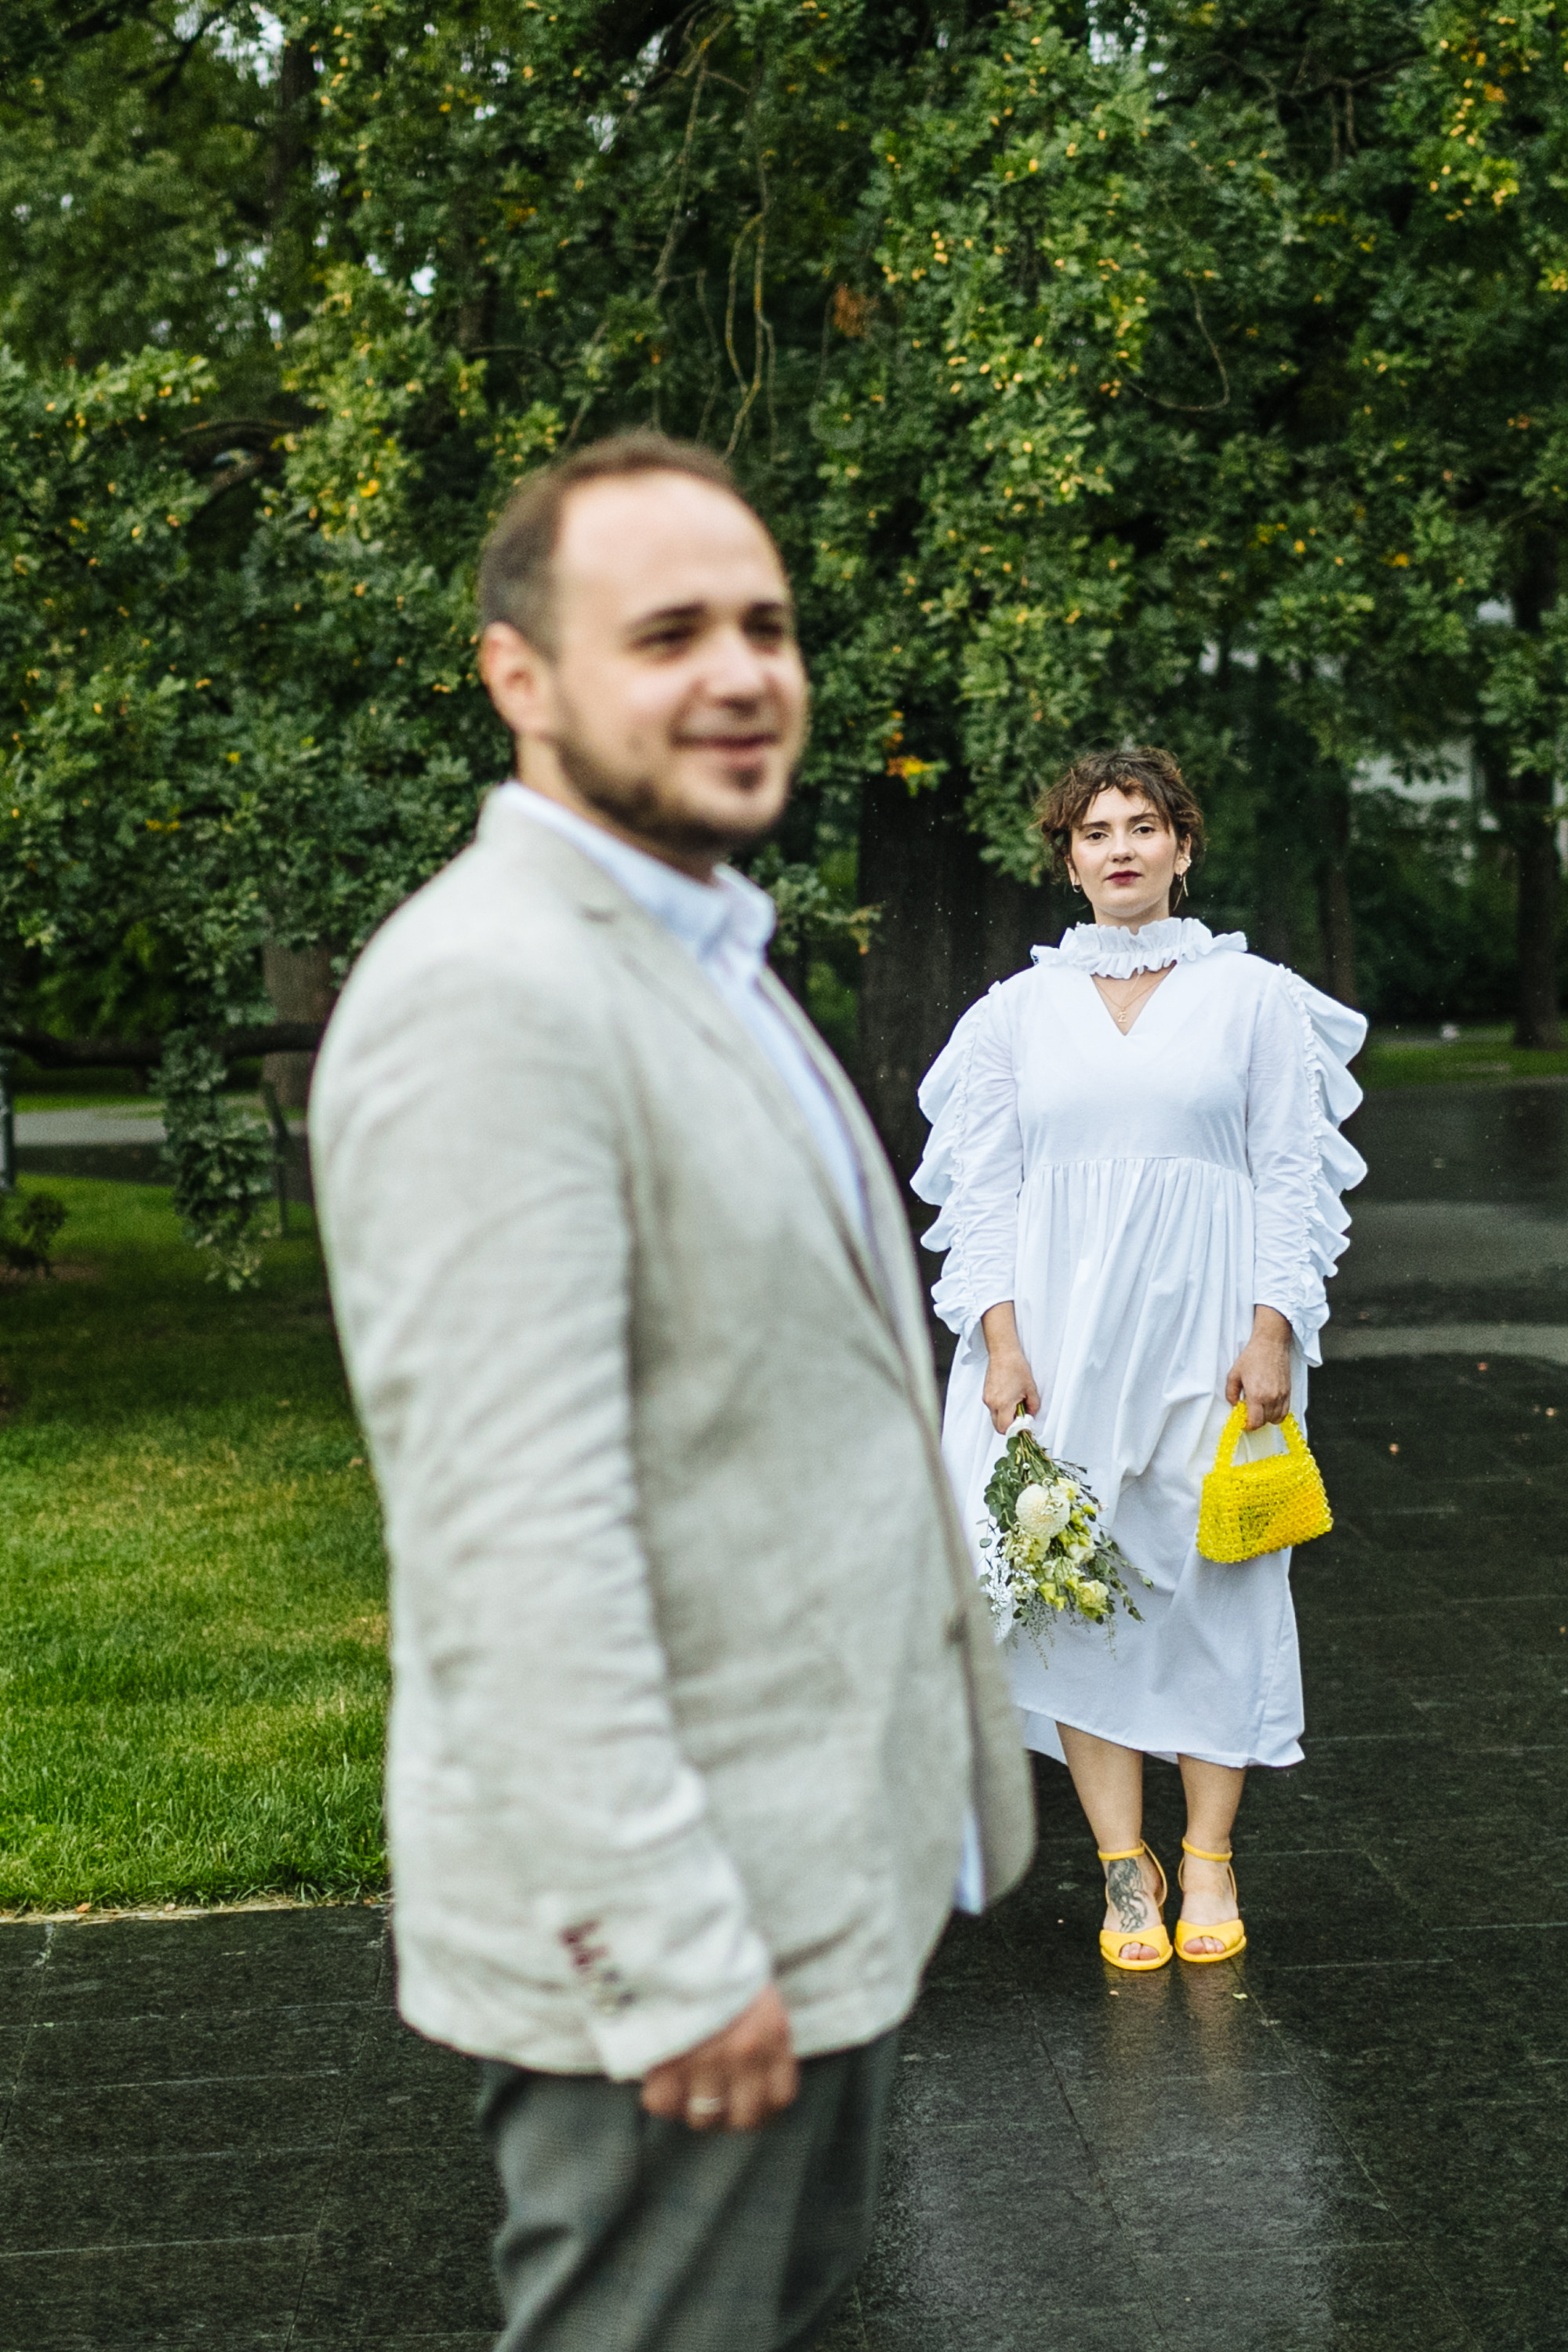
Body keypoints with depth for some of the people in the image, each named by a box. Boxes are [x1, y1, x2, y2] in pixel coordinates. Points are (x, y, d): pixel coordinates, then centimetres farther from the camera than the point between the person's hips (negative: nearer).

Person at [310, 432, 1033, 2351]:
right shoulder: (488, 997, -22)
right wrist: (673, 1951, -24)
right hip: (663, 1911, -10)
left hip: (824, 1866, 10)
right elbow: (514, 1540, -26)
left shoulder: (702, 961, 13)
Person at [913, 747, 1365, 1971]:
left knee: (1216, 1579, -1)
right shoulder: (1020, 1008, 10)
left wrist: (1273, 1331, -6)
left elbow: (1291, 1175, 3)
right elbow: (983, 1189, 8)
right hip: (1061, 1323, 1)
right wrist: (1000, 1341, -3)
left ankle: (1210, 1861, 11)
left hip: (1205, 1323, -1)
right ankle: (1124, 1866, 5)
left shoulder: (1254, 995, 6)